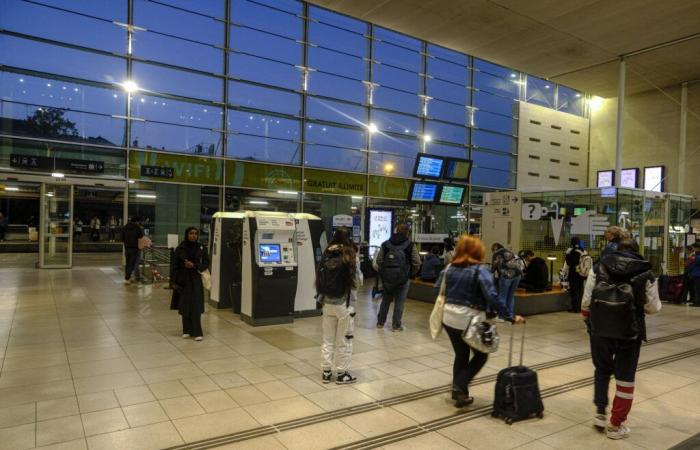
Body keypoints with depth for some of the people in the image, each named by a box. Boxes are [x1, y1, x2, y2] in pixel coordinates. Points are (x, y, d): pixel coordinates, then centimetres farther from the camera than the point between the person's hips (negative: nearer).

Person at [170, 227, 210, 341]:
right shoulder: (180, 248, 0)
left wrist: (194, 265, -15)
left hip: (196, 280, -1)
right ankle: (186, 330, 18)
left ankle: (197, 332, -1)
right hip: (183, 279, 1)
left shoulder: (201, 248, 0)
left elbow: (206, 263, 2)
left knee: (196, 306, -5)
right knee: (184, 306, 5)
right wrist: (175, 282, 0)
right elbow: (176, 265, 3)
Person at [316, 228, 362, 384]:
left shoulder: (326, 257, 0)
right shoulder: (351, 258, -11)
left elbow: (320, 279, 3)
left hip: (327, 303, 4)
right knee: (344, 340, 8)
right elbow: (357, 282, -4)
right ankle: (342, 374, 17)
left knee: (328, 339, 14)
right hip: (345, 304, -4)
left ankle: (326, 372, 22)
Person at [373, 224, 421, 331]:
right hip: (403, 278, -3)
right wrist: (411, 274, 9)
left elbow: (378, 260, 1)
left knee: (385, 300, 16)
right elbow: (417, 263, -6)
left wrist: (382, 272, 14)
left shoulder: (385, 244, 3)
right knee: (399, 302, 6)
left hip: (387, 278, 3)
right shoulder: (410, 245, -4)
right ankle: (396, 325, 11)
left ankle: (380, 322, 25)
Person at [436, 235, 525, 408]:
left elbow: (438, 288, 11)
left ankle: (458, 391, 25)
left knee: (461, 355, 19)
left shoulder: (450, 267, 4)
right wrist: (510, 317, -17)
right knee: (481, 355, 14)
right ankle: (459, 387, 2)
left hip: (449, 317, 6)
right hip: (469, 320, -6)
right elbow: (492, 297, -21)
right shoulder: (480, 270, -13)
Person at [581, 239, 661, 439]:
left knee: (602, 369, 24)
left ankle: (600, 413, 26)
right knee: (625, 378, 12)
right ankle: (615, 425, 19)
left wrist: (588, 323, 15)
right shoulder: (646, 274, -2)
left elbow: (586, 301, 1)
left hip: (600, 329, 2)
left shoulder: (598, 268, 1)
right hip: (629, 333, -1)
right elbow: (653, 308, 4)